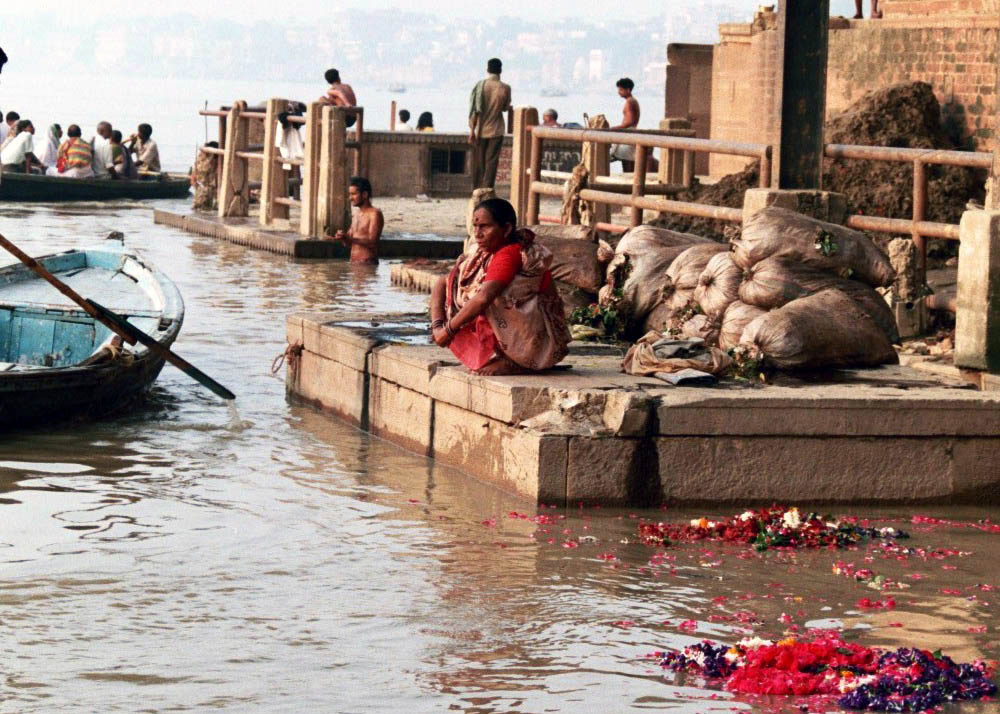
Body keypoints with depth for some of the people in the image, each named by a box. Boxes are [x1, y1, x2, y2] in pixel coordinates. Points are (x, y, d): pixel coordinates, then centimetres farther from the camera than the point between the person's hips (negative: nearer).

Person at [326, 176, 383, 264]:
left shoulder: (375, 214, -8)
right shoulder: (357, 215, 18)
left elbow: (372, 241, -19)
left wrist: (349, 238, -28)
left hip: (368, 263, -8)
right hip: (353, 263, 8)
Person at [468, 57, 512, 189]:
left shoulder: (480, 85, -6)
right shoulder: (505, 88, -6)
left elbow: (474, 110, -8)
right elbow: (506, 108, 6)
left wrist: (472, 129, -4)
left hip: (480, 130, 0)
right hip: (496, 131, 0)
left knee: (478, 163, 9)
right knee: (491, 163, 1)